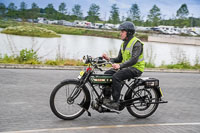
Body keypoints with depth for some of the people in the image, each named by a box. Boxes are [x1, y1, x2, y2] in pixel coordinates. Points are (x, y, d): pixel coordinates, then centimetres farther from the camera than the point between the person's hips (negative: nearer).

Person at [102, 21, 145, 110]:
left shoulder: (136, 43, -14)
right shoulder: (123, 44, 15)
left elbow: (134, 60, -26)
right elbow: (119, 59, 15)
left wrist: (120, 65, -36)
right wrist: (109, 59, -5)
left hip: (136, 68, -9)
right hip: (126, 67, 9)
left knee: (116, 76, -29)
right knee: (107, 73, -6)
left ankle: (116, 103, -26)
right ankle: (106, 98, -3)